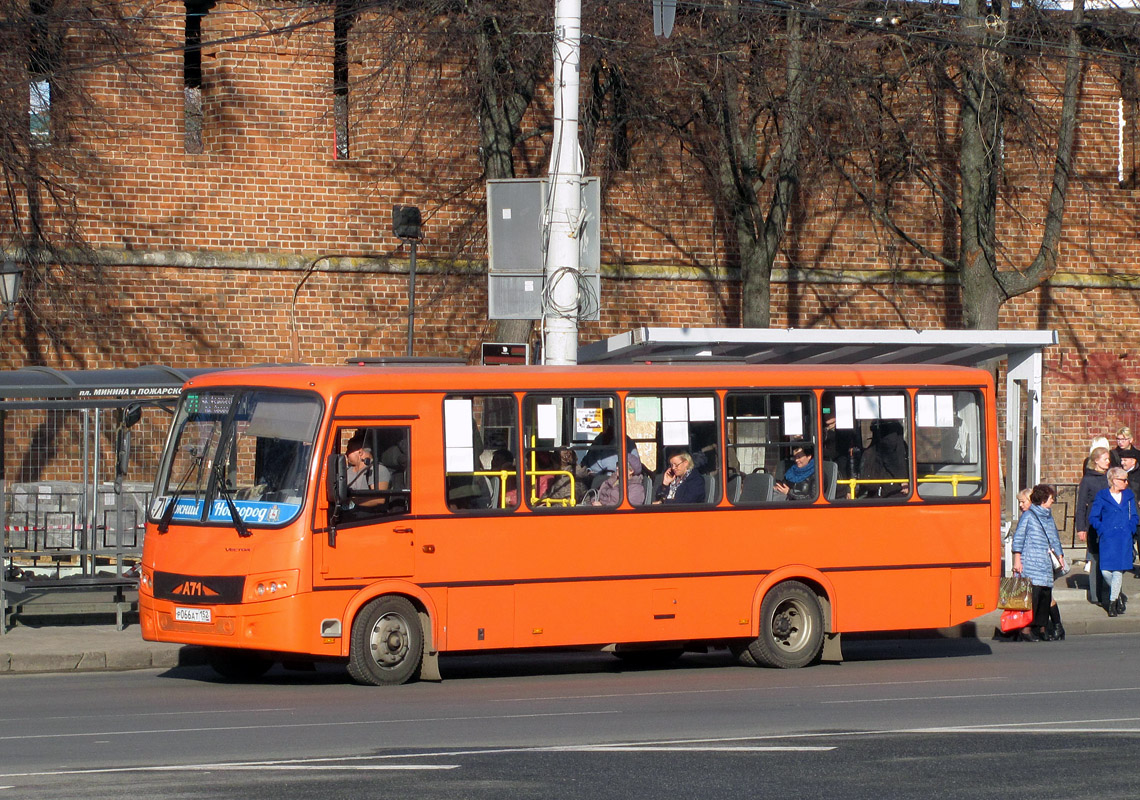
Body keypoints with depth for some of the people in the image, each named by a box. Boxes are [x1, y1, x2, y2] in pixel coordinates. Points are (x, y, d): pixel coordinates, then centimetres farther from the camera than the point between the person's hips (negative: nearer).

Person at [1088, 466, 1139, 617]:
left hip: (1124, 538, 2)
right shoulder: (1102, 496, 3)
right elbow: (1093, 517, 4)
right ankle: (1117, 596, 18)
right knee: (1105, 571, -8)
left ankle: (1113, 602, 3)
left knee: (1118, 570, -6)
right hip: (1107, 539, -2)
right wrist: (1102, 530, -9)